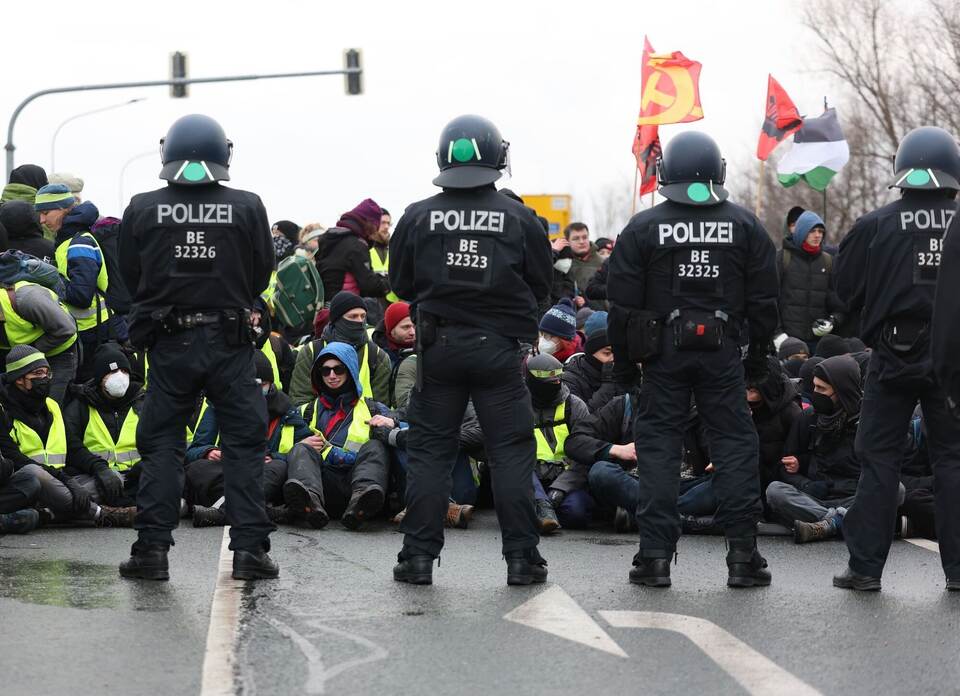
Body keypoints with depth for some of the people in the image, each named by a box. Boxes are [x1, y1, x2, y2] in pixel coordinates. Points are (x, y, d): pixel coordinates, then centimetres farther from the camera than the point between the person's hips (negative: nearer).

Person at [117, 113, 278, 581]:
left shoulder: (142, 210, -4)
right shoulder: (247, 208, -5)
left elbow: (131, 278, 5)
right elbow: (261, 276, 4)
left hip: (168, 344, 1)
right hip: (230, 341, 0)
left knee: (161, 444, 8)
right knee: (244, 443, 7)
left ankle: (152, 547, 3)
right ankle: (249, 547, 3)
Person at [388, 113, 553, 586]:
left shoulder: (418, 217, -3)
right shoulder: (519, 218, -5)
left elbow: (401, 284, 7)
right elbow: (542, 285, 4)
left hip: (438, 346, 1)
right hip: (498, 347, -1)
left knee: (429, 450, 8)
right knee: (512, 452, 5)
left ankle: (419, 555, 6)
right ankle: (521, 557, 4)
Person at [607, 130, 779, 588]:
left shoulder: (643, 228, -1)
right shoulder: (744, 225, 4)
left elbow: (622, 304, 0)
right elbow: (764, 299, 7)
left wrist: (624, 361, 9)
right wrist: (758, 355, 16)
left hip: (663, 351, -1)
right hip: (723, 350, 1)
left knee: (659, 446, 4)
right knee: (735, 443, 5)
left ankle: (656, 555, 0)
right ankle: (742, 554, 1)